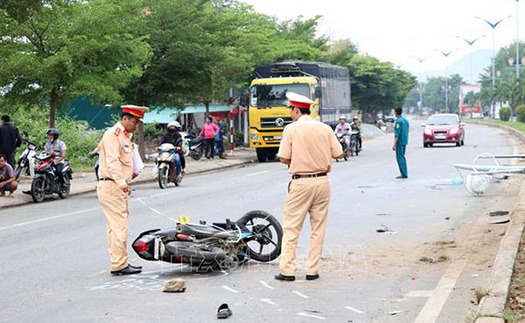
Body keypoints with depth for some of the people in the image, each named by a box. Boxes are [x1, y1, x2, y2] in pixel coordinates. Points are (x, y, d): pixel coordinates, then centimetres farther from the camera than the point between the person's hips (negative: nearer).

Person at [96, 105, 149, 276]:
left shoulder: (125, 136, 21)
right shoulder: (112, 135, -12)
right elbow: (112, 162, -23)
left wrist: (131, 173, 13)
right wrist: (122, 182, -32)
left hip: (119, 187, 10)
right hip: (111, 186, -10)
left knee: (116, 226, 12)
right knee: (119, 226, -12)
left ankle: (119, 262, 17)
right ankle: (119, 265, -11)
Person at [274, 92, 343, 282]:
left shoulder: (291, 129, -6)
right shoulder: (325, 129, 3)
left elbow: (284, 158, -7)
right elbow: (338, 153, 4)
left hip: (300, 183, -4)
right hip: (322, 181, 4)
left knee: (291, 228, 2)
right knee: (318, 228, 10)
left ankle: (287, 271, 1)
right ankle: (313, 271, 11)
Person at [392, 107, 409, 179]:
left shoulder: (398, 121, -15)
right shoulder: (405, 120, 12)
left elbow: (397, 134, -19)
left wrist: (394, 144, -19)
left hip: (399, 142, -9)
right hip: (405, 142, 9)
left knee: (400, 158, -6)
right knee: (402, 157, 15)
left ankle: (404, 174, -8)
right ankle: (405, 173, 16)